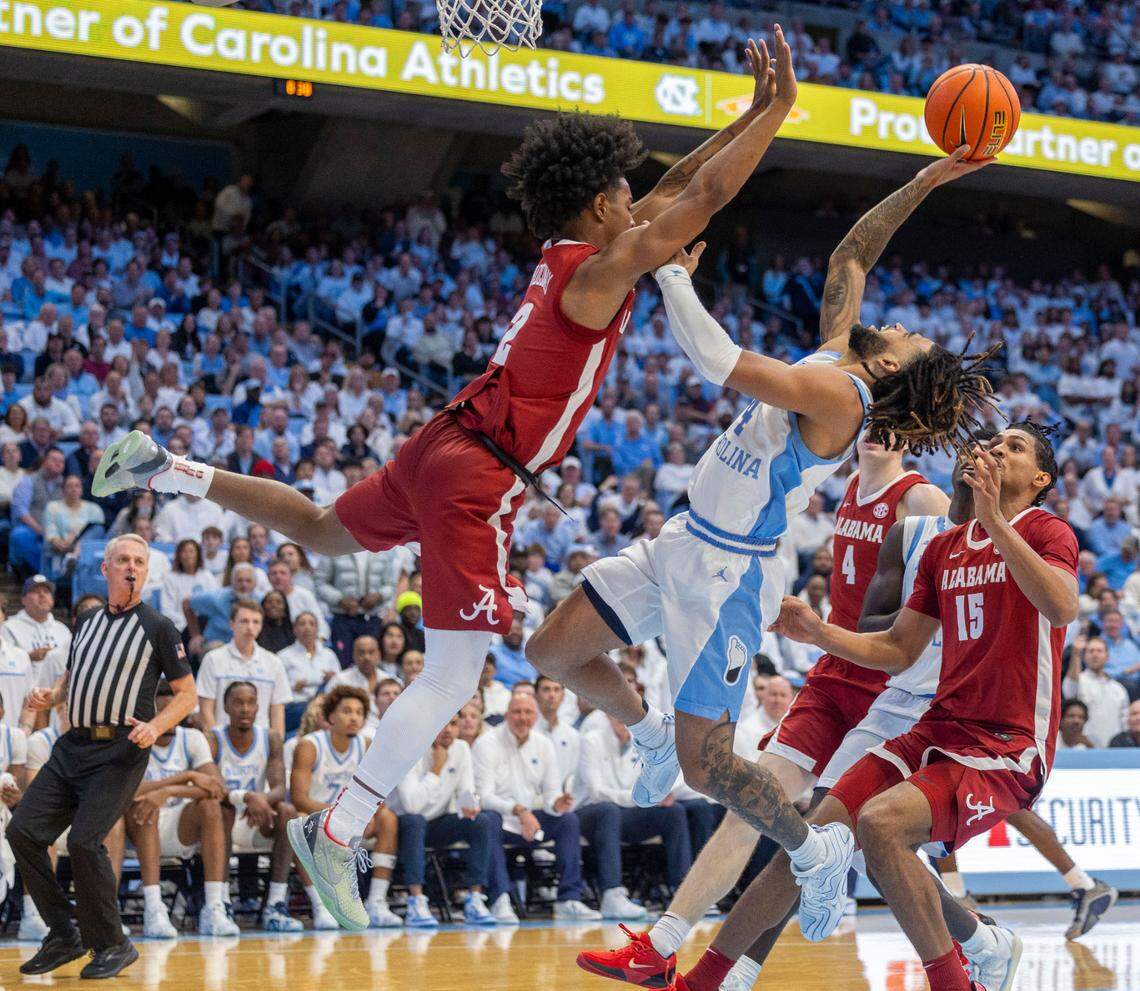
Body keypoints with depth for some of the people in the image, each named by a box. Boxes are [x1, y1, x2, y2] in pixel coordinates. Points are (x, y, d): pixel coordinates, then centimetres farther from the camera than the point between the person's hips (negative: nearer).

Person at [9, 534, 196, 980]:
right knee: (22, 830, -3)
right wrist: (50, 696, 5)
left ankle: (112, 946, -2)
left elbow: (187, 694, 1)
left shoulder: (157, 627, 0)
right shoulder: (87, 621, 16)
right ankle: (64, 937, 9)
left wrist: (155, 726, -16)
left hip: (121, 751, -6)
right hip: (74, 744, 6)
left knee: (84, 840, -19)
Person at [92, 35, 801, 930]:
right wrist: (778, 112, -11)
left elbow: (674, 191, 21)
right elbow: (701, 201, -19)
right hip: (479, 478, -10)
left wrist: (751, 116, 18)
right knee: (454, 676, -9)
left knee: (326, 532, 34)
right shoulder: (597, 273, -15)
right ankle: (337, 835, -12)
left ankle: (168, 470, 28)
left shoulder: (570, 252, 11)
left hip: (444, 447, 10)